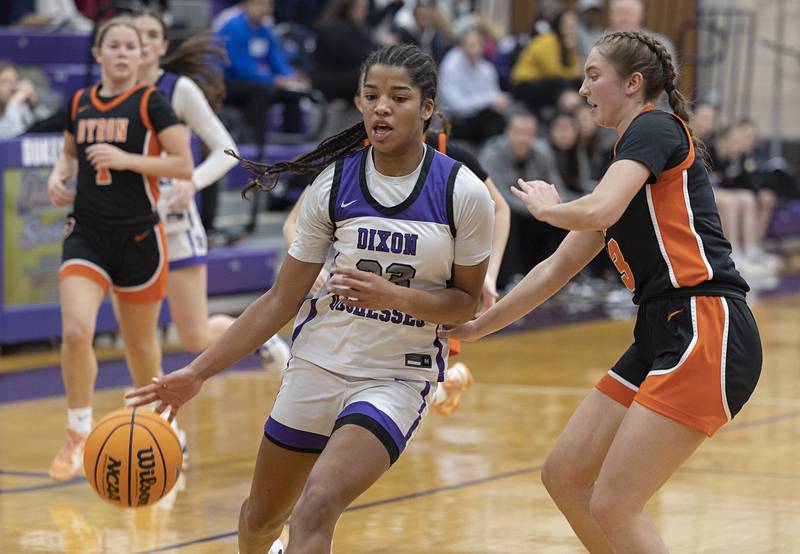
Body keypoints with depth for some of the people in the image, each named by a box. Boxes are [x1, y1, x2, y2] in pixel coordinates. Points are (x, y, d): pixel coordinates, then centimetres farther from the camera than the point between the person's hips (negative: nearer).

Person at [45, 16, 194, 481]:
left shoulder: (151, 103, -6)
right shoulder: (80, 104, 7)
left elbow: (184, 166, -10)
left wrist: (127, 159, -19)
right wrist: (60, 176, 5)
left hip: (138, 237, -2)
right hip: (87, 234, 2)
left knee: (141, 343, 11)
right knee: (75, 332, -17)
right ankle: (79, 435, -3)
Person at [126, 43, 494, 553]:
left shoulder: (463, 193, -11)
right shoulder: (334, 183, -5)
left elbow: (466, 302, -2)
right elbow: (281, 300, 0)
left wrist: (393, 295, -21)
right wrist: (198, 372, -6)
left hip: (398, 378, -3)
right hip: (319, 363, 3)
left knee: (316, 508, -26)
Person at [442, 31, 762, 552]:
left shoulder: (655, 127, -5)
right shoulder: (627, 163, 23)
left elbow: (597, 212, -23)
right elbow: (560, 266, 28)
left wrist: (545, 205, -1)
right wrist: (475, 327, 30)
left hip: (707, 332, -10)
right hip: (660, 337, 10)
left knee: (613, 507, -13)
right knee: (564, 476, 11)